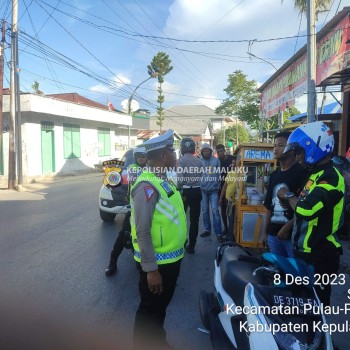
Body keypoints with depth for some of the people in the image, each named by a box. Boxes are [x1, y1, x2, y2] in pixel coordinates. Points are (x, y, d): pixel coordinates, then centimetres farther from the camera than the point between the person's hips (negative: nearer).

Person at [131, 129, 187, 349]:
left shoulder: (164, 180, 6)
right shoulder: (147, 186, -24)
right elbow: (142, 231, -25)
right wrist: (151, 269, -22)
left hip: (170, 258, 9)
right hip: (157, 263, -9)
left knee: (161, 307, 26)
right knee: (150, 312, 11)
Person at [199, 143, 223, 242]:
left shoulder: (216, 160, -2)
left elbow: (219, 175, 2)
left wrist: (217, 186, 0)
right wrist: (199, 186, -2)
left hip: (213, 190, -2)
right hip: (203, 190, 2)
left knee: (215, 210, -7)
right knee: (205, 211, 11)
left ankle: (218, 233, -3)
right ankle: (207, 229, 24)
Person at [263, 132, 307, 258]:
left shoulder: (302, 171, -10)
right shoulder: (274, 175, 13)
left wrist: (287, 227, -17)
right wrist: (266, 231, 16)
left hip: (294, 234, -7)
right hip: (273, 234, 7)